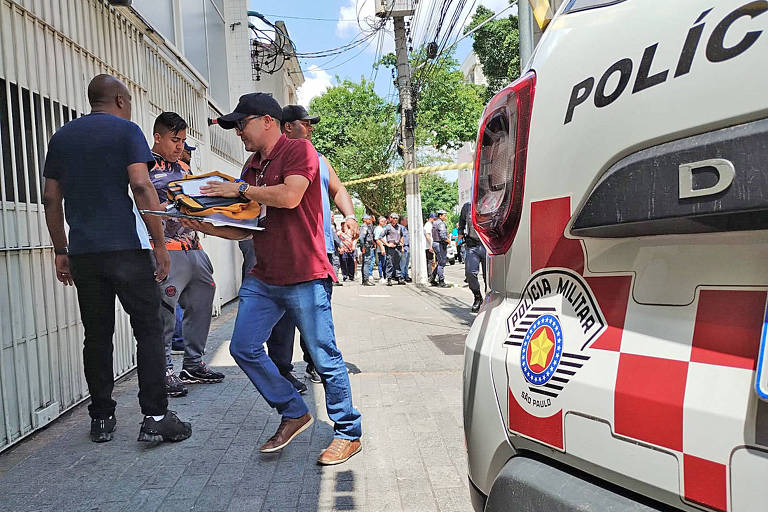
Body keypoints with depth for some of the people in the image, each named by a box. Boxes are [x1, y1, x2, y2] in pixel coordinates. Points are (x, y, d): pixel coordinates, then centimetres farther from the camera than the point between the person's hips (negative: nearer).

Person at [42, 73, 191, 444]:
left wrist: (61, 251, 19)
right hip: (126, 248, -5)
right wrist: (160, 244, -10)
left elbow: (51, 199, 15)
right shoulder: (126, 130, 0)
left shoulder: (61, 137, 17)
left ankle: (101, 419, 17)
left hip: (83, 254, 5)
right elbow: (141, 186, -12)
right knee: (148, 331, 1)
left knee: (97, 336, 11)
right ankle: (155, 417, -1)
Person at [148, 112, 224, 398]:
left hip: (193, 248, 8)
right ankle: (165, 372, 5)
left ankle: (193, 365, 23)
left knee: (200, 307, 11)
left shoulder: (183, 168, 22)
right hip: (166, 249, -8)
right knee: (164, 313, -5)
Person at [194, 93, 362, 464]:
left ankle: (348, 434, 18)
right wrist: (206, 227, 5)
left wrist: (241, 190, -10)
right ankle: (294, 413, 21)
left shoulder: (298, 149, -5)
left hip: (305, 278, -8)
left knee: (325, 358, 0)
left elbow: (290, 196, -23)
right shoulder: (252, 166, 18)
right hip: (262, 279, 8)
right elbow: (246, 227, 20)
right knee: (244, 348, 3)